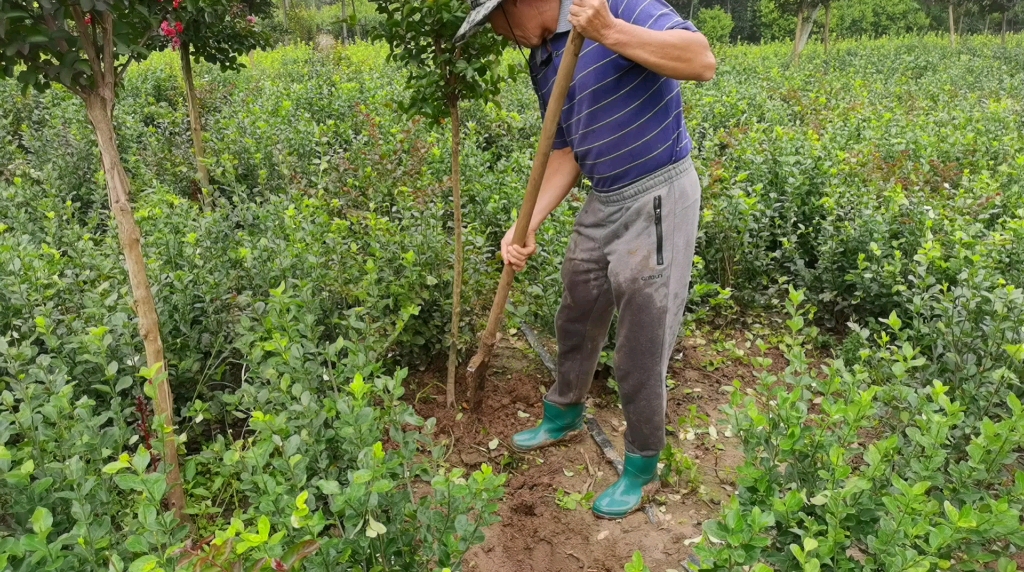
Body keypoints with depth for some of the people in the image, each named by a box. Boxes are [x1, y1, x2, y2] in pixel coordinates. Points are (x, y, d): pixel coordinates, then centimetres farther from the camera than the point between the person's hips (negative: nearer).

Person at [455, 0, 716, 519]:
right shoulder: (541, 62, 9)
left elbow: (702, 61, -25)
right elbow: (566, 153, 12)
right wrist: (527, 227, 2)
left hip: (658, 199, -8)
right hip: (603, 203, 8)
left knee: (640, 348, 2)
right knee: (576, 320, 23)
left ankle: (642, 465, 25)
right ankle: (564, 414, 49)